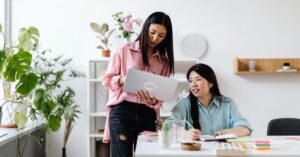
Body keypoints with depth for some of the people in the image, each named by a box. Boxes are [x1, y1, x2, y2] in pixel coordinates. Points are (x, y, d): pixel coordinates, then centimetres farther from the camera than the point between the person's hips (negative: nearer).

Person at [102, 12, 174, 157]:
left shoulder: (164, 60, 14)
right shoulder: (125, 50, 5)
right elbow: (107, 80, 5)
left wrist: (153, 101, -12)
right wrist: (123, 80, -16)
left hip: (148, 114, 3)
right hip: (121, 111, -3)